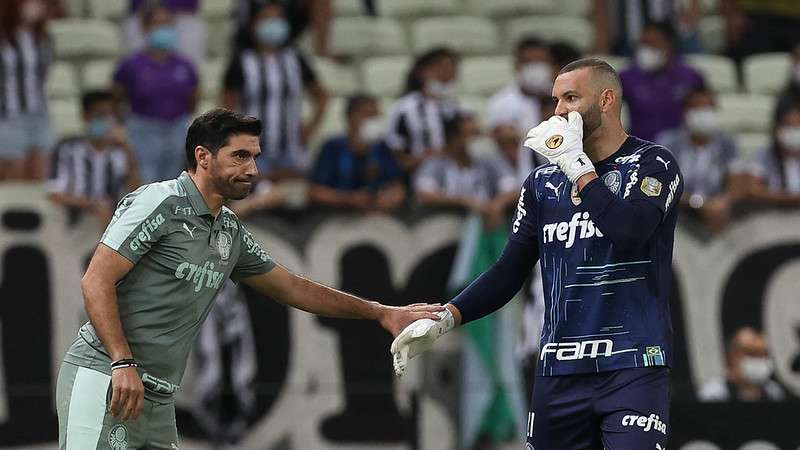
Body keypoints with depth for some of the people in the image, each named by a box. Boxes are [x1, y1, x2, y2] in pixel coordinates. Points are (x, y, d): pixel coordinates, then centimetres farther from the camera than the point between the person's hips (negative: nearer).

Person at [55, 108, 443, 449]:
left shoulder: (231, 233, 16)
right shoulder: (160, 204, -10)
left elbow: (291, 287, 27)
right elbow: (97, 281, -15)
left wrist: (381, 313, 25)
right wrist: (123, 363, -23)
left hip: (157, 398, 9)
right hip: (103, 379, -9)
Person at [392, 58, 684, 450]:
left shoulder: (652, 164, 0)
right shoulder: (544, 182, 16)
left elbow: (628, 232, -18)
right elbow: (510, 271, 15)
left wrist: (576, 164, -11)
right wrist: (445, 319, 1)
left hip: (632, 368, -5)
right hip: (558, 371, 5)